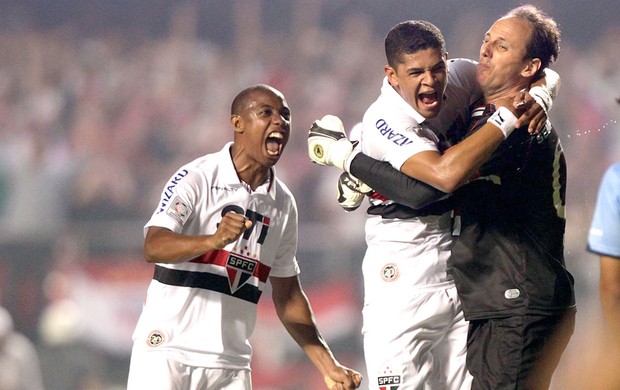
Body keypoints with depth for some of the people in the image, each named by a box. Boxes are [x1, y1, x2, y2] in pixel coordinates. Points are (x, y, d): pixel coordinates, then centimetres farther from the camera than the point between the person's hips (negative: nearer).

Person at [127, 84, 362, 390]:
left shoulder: (283, 203, 11)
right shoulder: (197, 178, -7)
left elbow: (287, 294, 18)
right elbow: (153, 248, -21)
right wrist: (214, 241, -38)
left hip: (230, 364, 5)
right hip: (169, 350, -5)